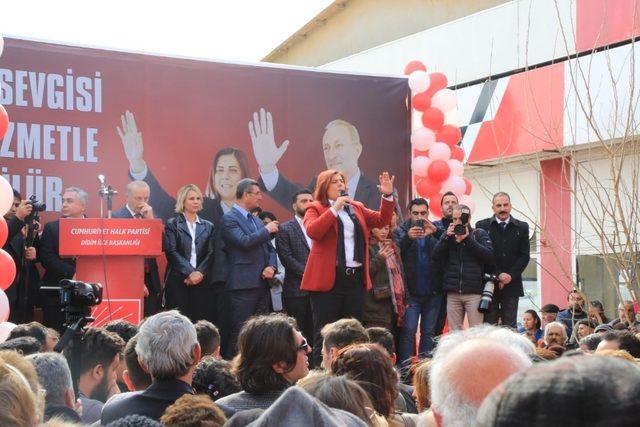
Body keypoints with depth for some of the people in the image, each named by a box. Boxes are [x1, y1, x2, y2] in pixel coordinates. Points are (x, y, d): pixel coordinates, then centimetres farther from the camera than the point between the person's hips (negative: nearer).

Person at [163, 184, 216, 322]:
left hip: (201, 280, 3)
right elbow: (171, 252, -4)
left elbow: (211, 253, 7)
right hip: (178, 280, -3)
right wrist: (189, 272, -13)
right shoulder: (173, 224, 6)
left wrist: (199, 272, -9)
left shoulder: (208, 226, 16)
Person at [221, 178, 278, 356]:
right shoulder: (229, 219, -5)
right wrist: (267, 230, -7)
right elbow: (244, 242, -20)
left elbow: (270, 248, 20)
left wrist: (272, 267, -1)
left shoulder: (256, 220, 20)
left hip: (262, 284, 8)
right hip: (243, 285, -8)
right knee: (240, 333, -7)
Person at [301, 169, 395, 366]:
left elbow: (381, 220, 10)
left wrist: (388, 196, -2)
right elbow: (312, 231, -18)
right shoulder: (315, 209, 1)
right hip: (328, 279, -5)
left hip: (356, 278, 6)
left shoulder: (357, 208, 17)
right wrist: (335, 208, -18)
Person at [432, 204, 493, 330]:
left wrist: (468, 239, -10)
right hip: (453, 293, 3)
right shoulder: (448, 235, 14)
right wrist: (447, 237, -9)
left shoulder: (480, 234, 7)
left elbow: (489, 256, -7)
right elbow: (436, 256, 3)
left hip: (474, 292, -3)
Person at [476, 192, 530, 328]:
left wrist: (511, 275, -9)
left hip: (512, 284, 2)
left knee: (510, 326, 2)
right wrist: (497, 275, -11)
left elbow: (525, 256, 4)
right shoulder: (482, 226, 3)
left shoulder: (522, 227, 9)